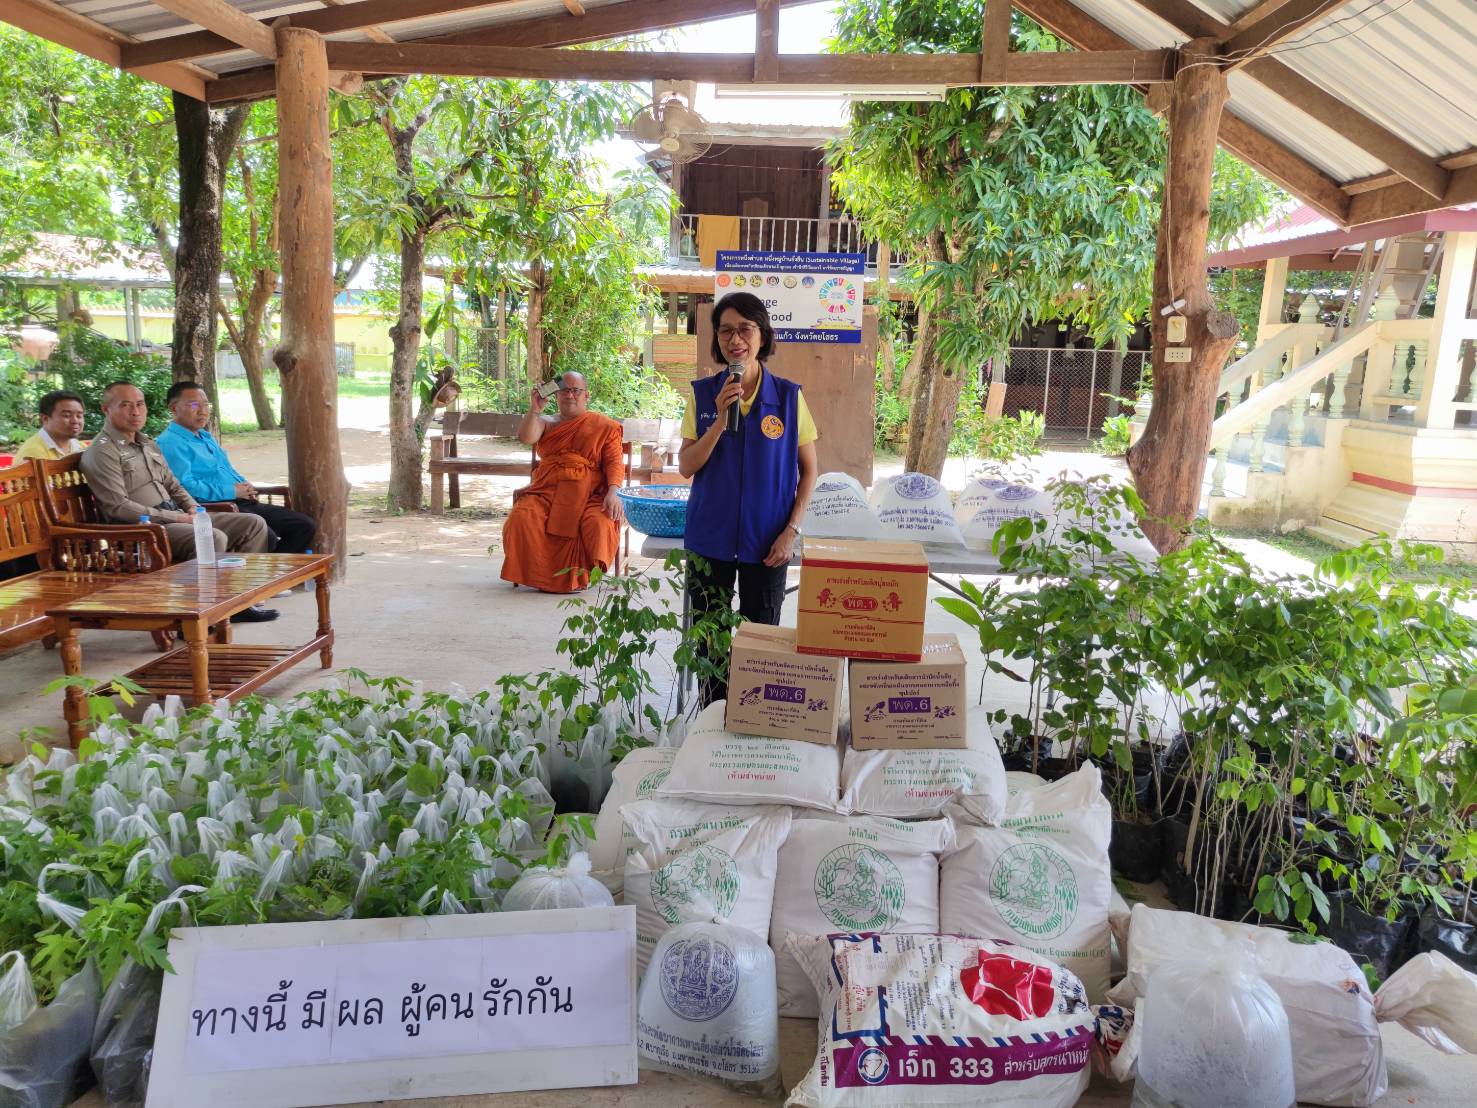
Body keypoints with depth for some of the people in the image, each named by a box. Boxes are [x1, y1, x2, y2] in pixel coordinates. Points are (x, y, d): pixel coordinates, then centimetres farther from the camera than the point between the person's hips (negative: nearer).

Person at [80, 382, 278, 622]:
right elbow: (118, 507, -16)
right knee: (214, 537, -34)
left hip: (175, 517, 9)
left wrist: (192, 507, 5)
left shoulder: (148, 444, 21)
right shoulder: (102, 451, -7)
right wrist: (175, 517, -17)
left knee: (254, 524, -1)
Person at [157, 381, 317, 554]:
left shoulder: (206, 437, 25)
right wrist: (231, 492, -13)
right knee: (266, 538, -35)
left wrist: (246, 486, 11)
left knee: (306, 525, 0)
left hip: (244, 503, 10)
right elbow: (185, 486, -19)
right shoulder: (170, 443, -5)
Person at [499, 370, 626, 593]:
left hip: (589, 495, -2)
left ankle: (581, 576, -13)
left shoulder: (604, 426, 14)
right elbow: (526, 437, -1)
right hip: (547, 491, 2)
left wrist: (612, 492, -15)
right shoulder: (546, 423, 21)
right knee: (522, 519, -29)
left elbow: (614, 462, 2)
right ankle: (540, 576, -14)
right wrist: (535, 409, -13)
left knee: (599, 524, -35)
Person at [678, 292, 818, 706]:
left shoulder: (789, 396, -3)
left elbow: (808, 470, 2)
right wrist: (720, 420, -18)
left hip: (766, 543, -1)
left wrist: (792, 531, -8)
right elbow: (686, 468, -5)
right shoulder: (703, 393, -1)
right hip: (711, 537, 1)